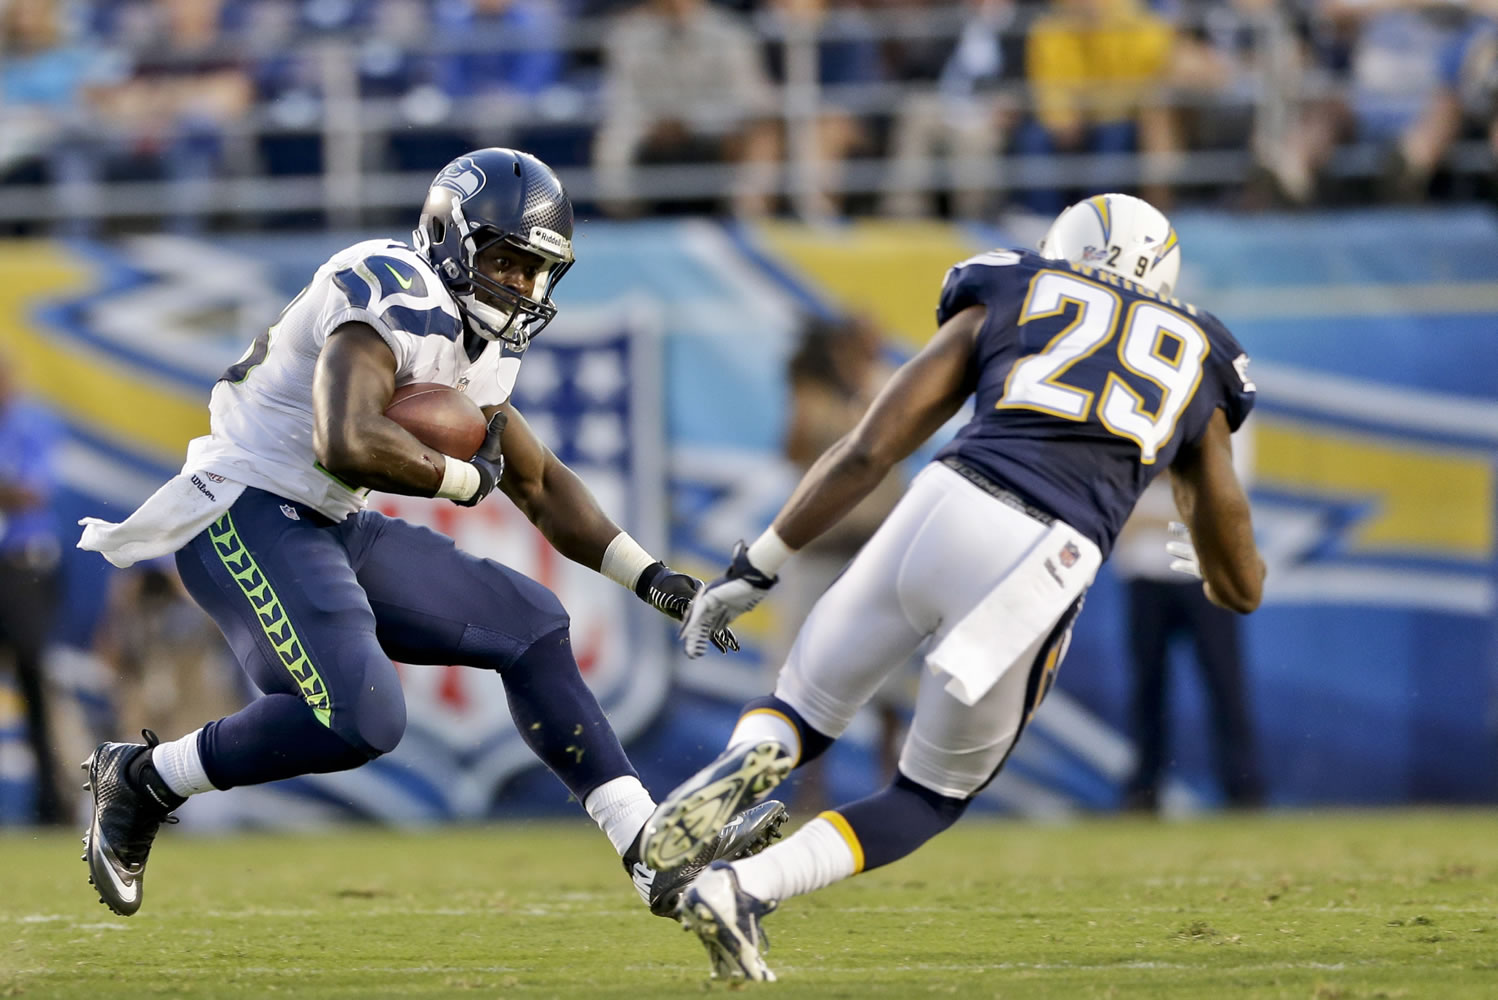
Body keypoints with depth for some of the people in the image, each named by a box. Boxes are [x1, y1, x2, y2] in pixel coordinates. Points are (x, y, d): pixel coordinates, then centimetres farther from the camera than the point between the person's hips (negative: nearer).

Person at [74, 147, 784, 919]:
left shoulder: (479, 343, 13)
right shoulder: (397, 296, -19)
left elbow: (542, 487, 24)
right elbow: (346, 444, -35)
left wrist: (652, 579, 13)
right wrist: (464, 478, -17)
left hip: (330, 531, 10)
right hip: (244, 511, -10)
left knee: (529, 626, 6)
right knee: (360, 719, -25)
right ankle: (143, 779, -4)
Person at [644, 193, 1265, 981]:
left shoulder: (1003, 303, 24)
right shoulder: (1196, 363, 29)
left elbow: (868, 451, 14)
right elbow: (1242, 587, 36)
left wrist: (755, 567, 19)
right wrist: (1207, 569, 60)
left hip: (946, 505, 0)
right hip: (1042, 567, 0)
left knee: (805, 711, 21)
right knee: (931, 798, 20)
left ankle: (743, 762, -17)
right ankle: (744, 890, -5)